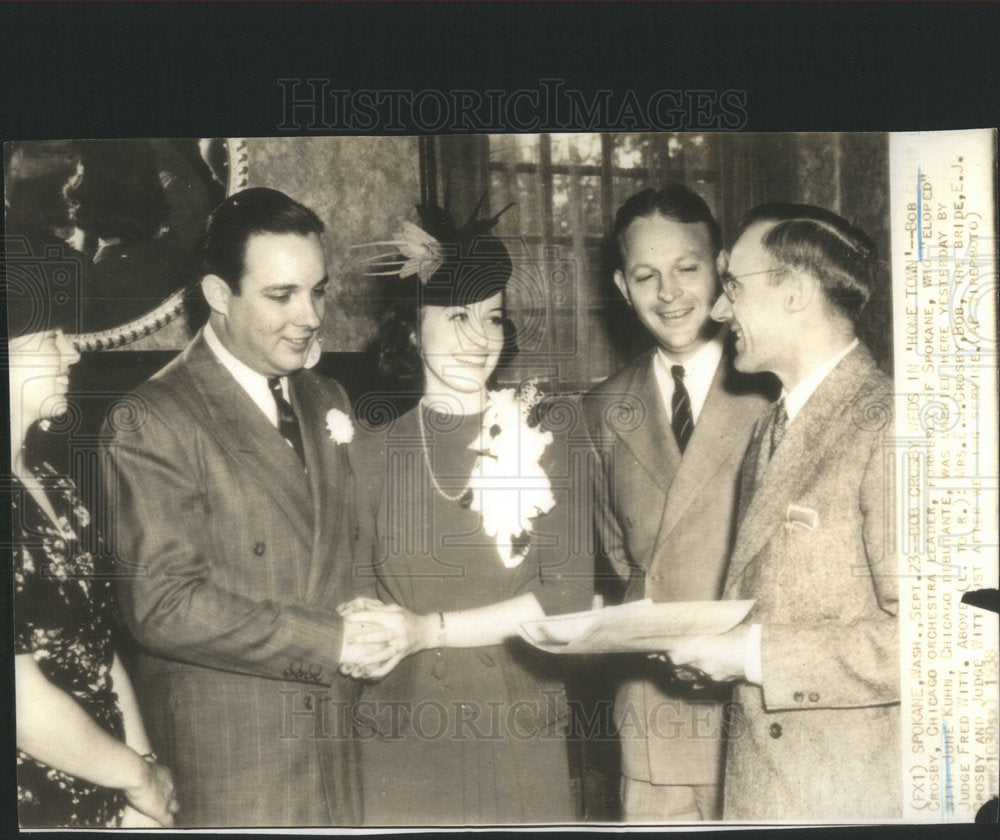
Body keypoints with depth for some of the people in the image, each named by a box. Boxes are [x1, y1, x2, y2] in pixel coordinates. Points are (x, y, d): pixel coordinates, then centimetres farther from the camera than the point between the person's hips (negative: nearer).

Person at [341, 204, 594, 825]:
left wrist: (429, 630, -12)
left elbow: (570, 592, -4)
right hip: (404, 748, 0)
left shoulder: (539, 439, 4)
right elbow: (356, 597, 5)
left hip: (522, 745, 0)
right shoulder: (377, 447, 4)